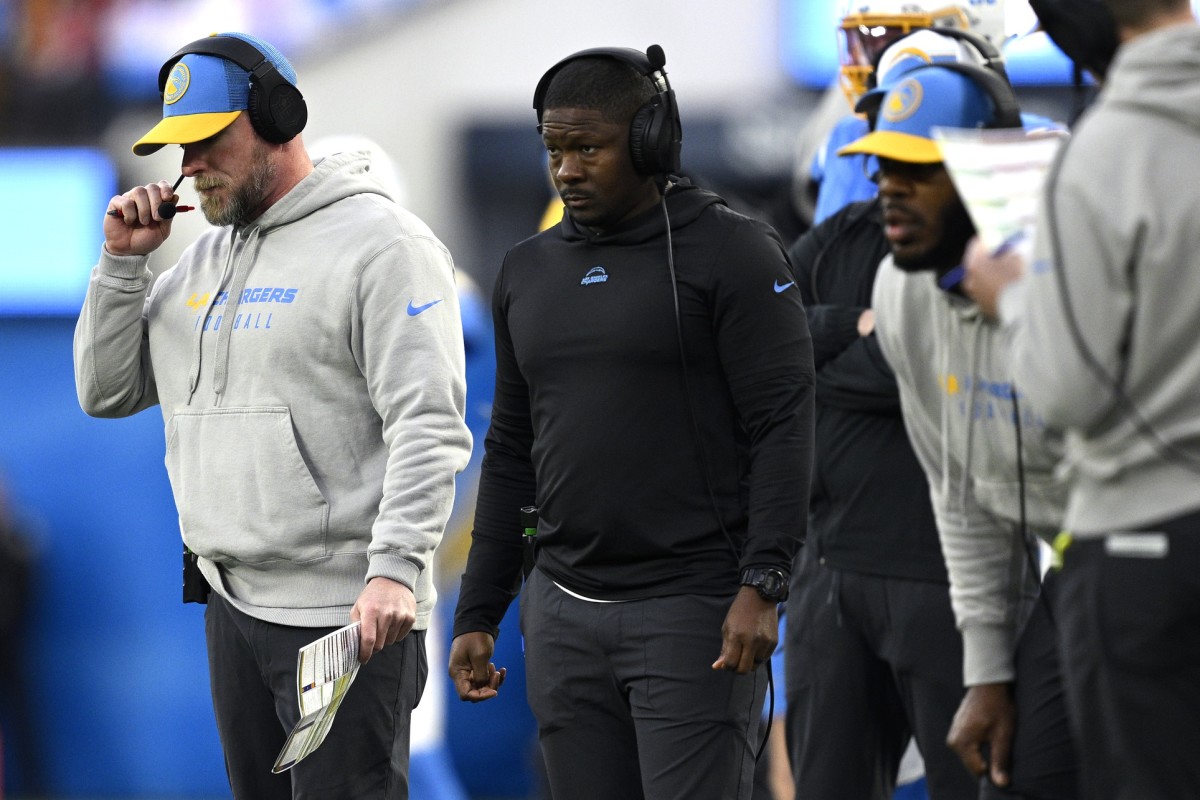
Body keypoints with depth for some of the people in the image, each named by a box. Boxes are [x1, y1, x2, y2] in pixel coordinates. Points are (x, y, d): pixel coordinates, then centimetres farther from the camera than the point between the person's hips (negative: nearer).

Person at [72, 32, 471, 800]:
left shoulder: (382, 243, -9)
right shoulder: (205, 259, 16)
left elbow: (431, 427, -16)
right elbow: (106, 391, 17)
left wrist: (396, 568, -28)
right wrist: (122, 262, 5)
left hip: (346, 613, -8)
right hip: (232, 603, 8)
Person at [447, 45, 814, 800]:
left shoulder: (732, 251, -5)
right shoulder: (530, 271, 13)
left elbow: (784, 425, -11)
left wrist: (762, 586, -21)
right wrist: (477, 615, 14)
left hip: (694, 615, -6)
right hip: (564, 616, 6)